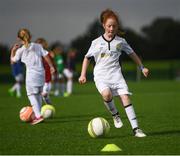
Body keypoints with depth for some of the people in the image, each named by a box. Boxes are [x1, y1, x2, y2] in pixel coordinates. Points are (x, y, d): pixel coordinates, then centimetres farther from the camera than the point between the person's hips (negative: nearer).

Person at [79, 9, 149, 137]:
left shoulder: (121, 41, 7)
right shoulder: (96, 43, 5)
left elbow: (132, 54, 21)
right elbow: (87, 58, 14)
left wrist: (142, 67, 23)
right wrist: (83, 75, 8)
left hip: (116, 74, 1)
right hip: (101, 75, -1)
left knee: (125, 97, -14)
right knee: (107, 94, -31)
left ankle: (135, 128, -13)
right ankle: (115, 114, -1)